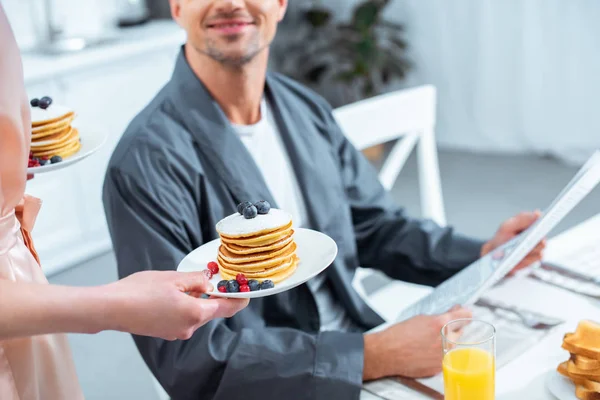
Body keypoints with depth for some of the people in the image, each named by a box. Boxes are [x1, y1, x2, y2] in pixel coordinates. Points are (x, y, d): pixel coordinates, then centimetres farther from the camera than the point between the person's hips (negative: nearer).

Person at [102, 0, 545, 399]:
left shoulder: (307, 110, 3)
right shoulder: (147, 162, -18)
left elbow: (375, 226, 14)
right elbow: (190, 355, -21)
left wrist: (481, 254, -3)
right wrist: (375, 356, -26)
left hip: (357, 351, 6)